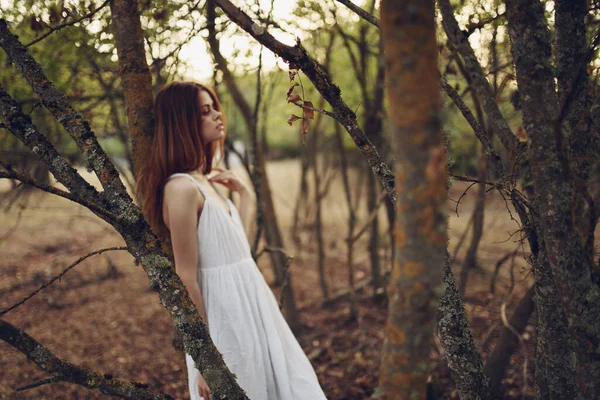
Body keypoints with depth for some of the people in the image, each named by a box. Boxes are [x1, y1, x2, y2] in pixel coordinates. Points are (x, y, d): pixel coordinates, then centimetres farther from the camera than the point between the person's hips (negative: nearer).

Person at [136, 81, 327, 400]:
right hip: (224, 319, -9)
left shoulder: (204, 182, 9)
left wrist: (244, 195, 11)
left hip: (248, 307, 9)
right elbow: (187, 278, -19)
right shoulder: (182, 188, -18)